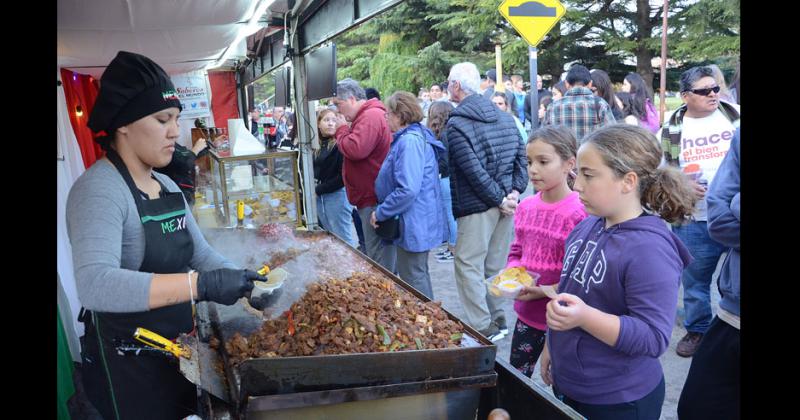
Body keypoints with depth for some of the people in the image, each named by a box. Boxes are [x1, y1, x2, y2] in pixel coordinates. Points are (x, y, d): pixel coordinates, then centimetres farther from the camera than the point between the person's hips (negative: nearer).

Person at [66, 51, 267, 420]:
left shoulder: (166, 184, 4)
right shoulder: (98, 190, -23)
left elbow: (200, 253, 5)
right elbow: (94, 285, -38)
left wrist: (247, 284, -12)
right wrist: (201, 285, -44)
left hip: (178, 347, 8)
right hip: (127, 362, -8)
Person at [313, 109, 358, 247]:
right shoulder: (319, 146, 10)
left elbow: (343, 175, -17)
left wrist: (319, 189, -11)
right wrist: (312, 187, 0)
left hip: (338, 196, -8)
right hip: (320, 198, 8)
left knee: (342, 240, -1)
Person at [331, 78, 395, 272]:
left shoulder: (371, 116, -16)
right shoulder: (366, 115, 19)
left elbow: (355, 150, -26)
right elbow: (356, 149, 24)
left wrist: (342, 129, -10)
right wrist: (344, 130, 8)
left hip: (374, 199, -11)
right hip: (369, 196, 11)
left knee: (378, 257, -5)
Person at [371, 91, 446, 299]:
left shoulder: (410, 141, -21)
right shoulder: (410, 137, 12)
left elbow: (408, 189, -28)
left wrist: (380, 212, -16)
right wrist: (383, 211, 16)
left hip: (414, 222, -11)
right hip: (417, 221, 11)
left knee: (413, 278, 2)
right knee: (419, 275, 22)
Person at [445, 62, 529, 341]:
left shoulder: (456, 124, -11)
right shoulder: (504, 117, 11)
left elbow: (474, 171, -17)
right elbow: (521, 155, 6)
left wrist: (500, 199, -11)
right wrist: (514, 191, 0)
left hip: (476, 208, -7)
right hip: (504, 203, 8)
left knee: (468, 266, 1)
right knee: (496, 265, 16)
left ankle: (483, 328, 2)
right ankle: (498, 321, 26)